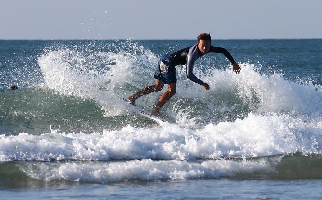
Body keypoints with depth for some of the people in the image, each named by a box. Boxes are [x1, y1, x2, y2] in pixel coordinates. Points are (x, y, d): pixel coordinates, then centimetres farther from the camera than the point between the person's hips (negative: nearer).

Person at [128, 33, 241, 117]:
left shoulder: (207, 49, -4)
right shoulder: (193, 54, -29)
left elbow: (223, 51, 11)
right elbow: (189, 75, -32)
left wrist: (233, 63, 10)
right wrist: (202, 84, -23)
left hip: (164, 61, 9)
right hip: (168, 62, -9)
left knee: (158, 87, 19)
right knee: (172, 90, -13)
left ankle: (133, 97, 20)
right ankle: (155, 111, -13)